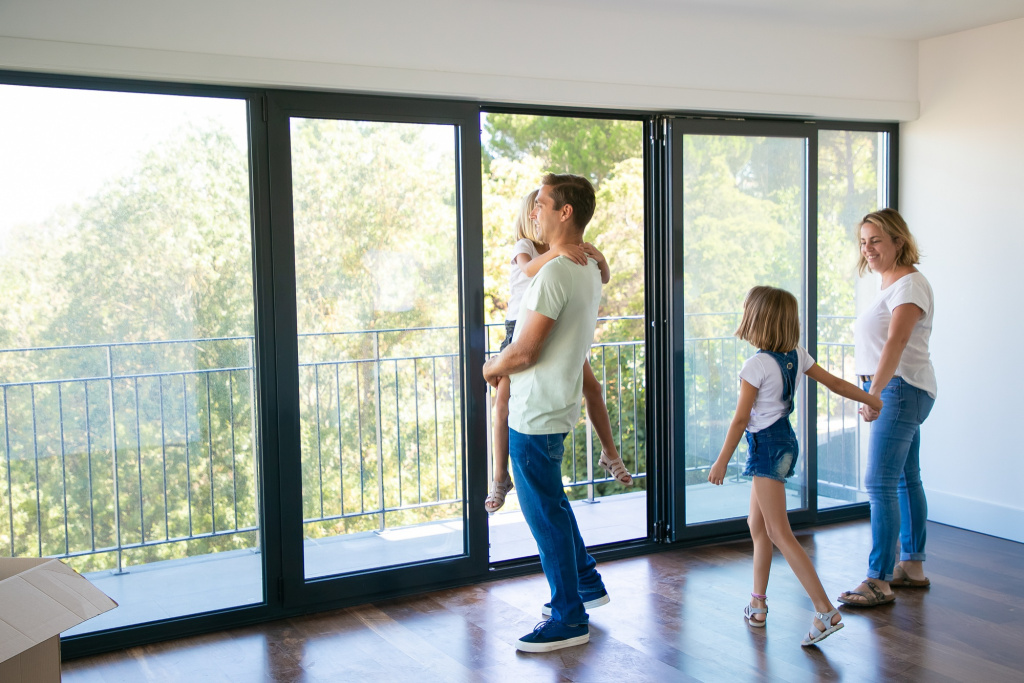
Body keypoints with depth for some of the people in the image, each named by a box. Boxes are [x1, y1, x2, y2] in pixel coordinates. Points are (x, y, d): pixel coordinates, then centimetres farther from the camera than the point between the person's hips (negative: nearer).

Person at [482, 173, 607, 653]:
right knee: (551, 503, 24)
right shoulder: (590, 268, 9)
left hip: (536, 415, -10)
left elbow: (524, 352, -23)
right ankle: (587, 583, 37)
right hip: (556, 406, 10)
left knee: (545, 513, 1)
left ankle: (569, 619, 12)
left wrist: (492, 368, -3)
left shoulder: (553, 273, -23)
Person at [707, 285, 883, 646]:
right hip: (785, 440, 9)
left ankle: (826, 611, -11)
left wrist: (721, 461, -9)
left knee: (779, 533, -7)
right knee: (756, 524, 18)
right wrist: (874, 400, 25)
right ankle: (757, 605, 25)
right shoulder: (797, 356, 4)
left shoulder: (756, 365, -18)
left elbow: (741, 418, -16)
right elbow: (836, 384, 10)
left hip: (767, 445, -9)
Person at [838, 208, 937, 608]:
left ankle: (879, 581, -10)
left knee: (880, 484, -12)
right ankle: (913, 567, 25)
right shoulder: (889, 285, 17)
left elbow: (896, 342, -27)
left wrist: (875, 391, -36)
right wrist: (873, 392, 17)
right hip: (893, 392, 10)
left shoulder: (910, 285, -14)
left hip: (901, 390, -10)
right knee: (905, 480, 15)